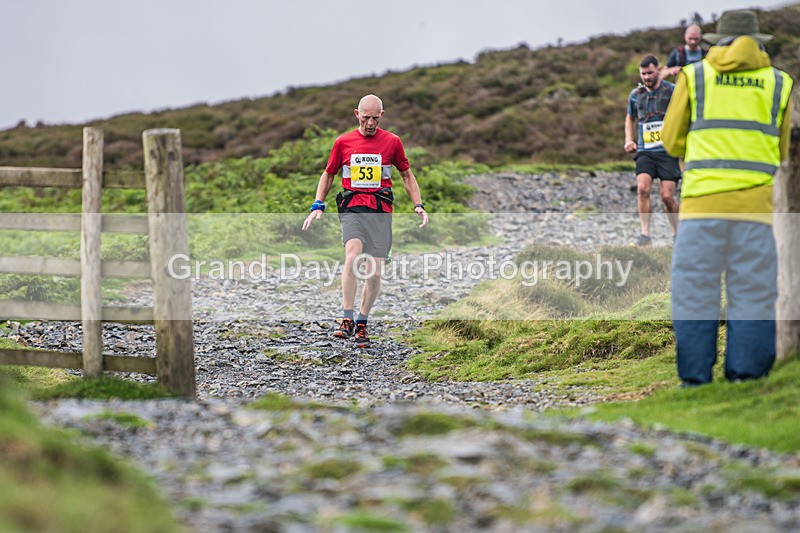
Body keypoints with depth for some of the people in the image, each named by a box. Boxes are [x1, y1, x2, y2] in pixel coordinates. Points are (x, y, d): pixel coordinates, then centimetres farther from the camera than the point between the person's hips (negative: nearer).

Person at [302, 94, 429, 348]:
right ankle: (347, 320, -26)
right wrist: (318, 206, 7)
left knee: (375, 273, -2)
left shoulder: (392, 142, 7)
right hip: (352, 208, -1)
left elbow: (407, 175, 16)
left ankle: (361, 324, 16)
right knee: (353, 256, -26)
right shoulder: (343, 142, 8)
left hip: (381, 211, 1)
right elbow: (328, 174, 18)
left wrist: (418, 205, 5)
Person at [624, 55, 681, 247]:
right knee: (642, 188, -19)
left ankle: (677, 234, 16)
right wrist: (629, 140, 13)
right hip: (645, 151, 3)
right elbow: (630, 118, 28)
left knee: (667, 196, -6)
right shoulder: (636, 95, 10)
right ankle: (645, 235, -17)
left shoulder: (672, 91, -2)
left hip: (668, 151, -3)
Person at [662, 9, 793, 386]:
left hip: (702, 201, -1)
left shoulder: (694, 76, 8)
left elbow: (671, 142, 13)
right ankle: (745, 378, -3)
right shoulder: (779, 83, 12)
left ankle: (695, 380, -3)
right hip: (756, 206, 1)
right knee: (753, 295, 2)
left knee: (694, 292, 1)